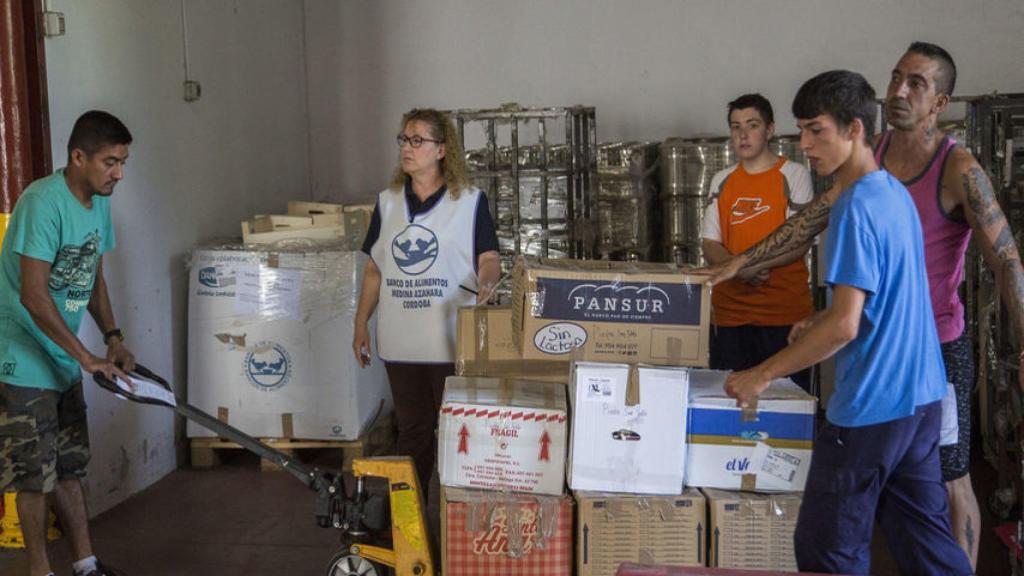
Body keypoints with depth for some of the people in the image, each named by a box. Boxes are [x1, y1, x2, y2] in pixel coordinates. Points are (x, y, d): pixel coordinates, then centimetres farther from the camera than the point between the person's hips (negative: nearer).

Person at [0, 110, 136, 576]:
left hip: (64, 362, 8)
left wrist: (113, 338, 6)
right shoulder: (43, 202, -22)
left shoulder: (99, 203, 5)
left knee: (68, 468, 15)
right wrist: (87, 357, -24)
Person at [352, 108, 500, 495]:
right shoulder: (388, 202, 10)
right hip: (400, 342, 4)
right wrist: (361, 325, 10)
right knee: (412, 430, 13)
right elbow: (375, 269, 14)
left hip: (452, 340, -4)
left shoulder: (469, 201, -2)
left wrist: (487, 281, -28)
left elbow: (489, 258, -5)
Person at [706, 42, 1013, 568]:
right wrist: (742, 262, 6)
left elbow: (1006, 262, -17)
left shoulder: (959, 170, -15)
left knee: (949, 481, 5)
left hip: (938, 347, -6)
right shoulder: (869, 155, 3)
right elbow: (812, 220, 9)